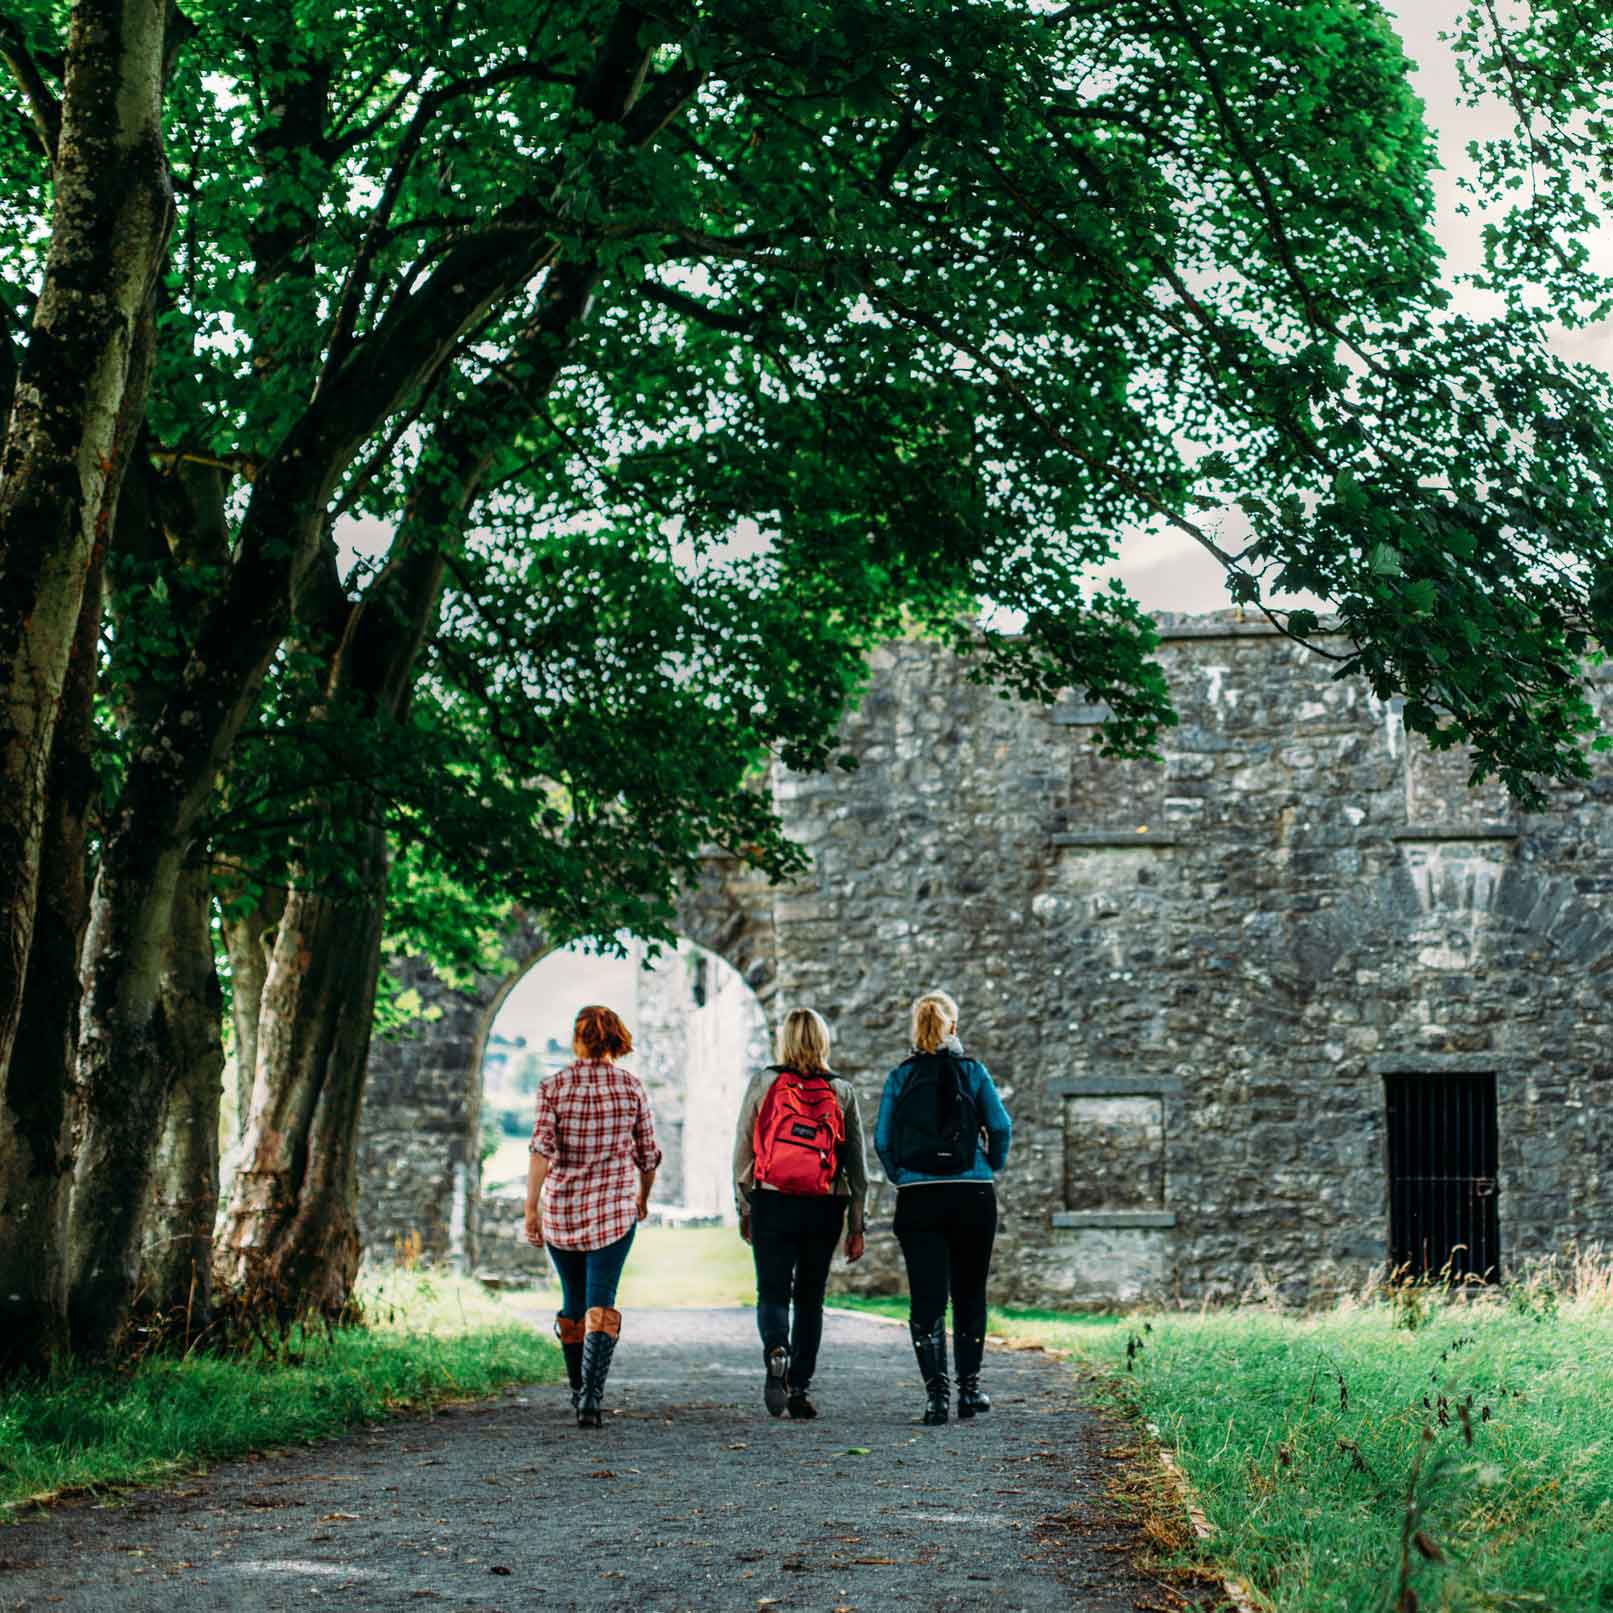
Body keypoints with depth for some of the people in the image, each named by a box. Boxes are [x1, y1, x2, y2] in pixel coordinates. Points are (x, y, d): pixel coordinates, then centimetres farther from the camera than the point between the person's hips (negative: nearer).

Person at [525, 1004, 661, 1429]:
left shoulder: (553, 1086, -2)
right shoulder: (631, 1086, 0)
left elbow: (541, 1148, -13)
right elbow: (648, 1153, 6)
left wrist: (531, 1207, -12)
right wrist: (643, 1197, 23)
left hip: (561, 1207, 1)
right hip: (614, 1208, -1)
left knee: (573, 1300, 18)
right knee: (600, 1303, -5)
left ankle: (578, 1390, 31)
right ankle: (591, 1397, -20)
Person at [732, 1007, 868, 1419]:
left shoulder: (763, 1083, 0)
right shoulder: (842, 1091, 4)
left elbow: (742, 1152, 2)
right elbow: (857, 1163, 5)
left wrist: (743, 1209, 11)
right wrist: (856, 1225, 10)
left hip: (772, 1203, -1)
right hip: (825, 1209, 1)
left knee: (772, 1292, 4)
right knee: (810, 1297, 12)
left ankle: (776, 1352, -26)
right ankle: (800, 1389, 10)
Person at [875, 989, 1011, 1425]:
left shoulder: (900, 1076, 2)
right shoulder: (973, 1071, 1)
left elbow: (882, 1139, -1)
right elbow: (1001, 1127, -3)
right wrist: (992, 1167, 14)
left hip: (917, 1198, 0)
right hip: (973, 1195, 0)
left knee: (926, 1299, 1)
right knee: (970, 1293, 13)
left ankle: (936, 1392, -9)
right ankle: (969, 1386, 16)